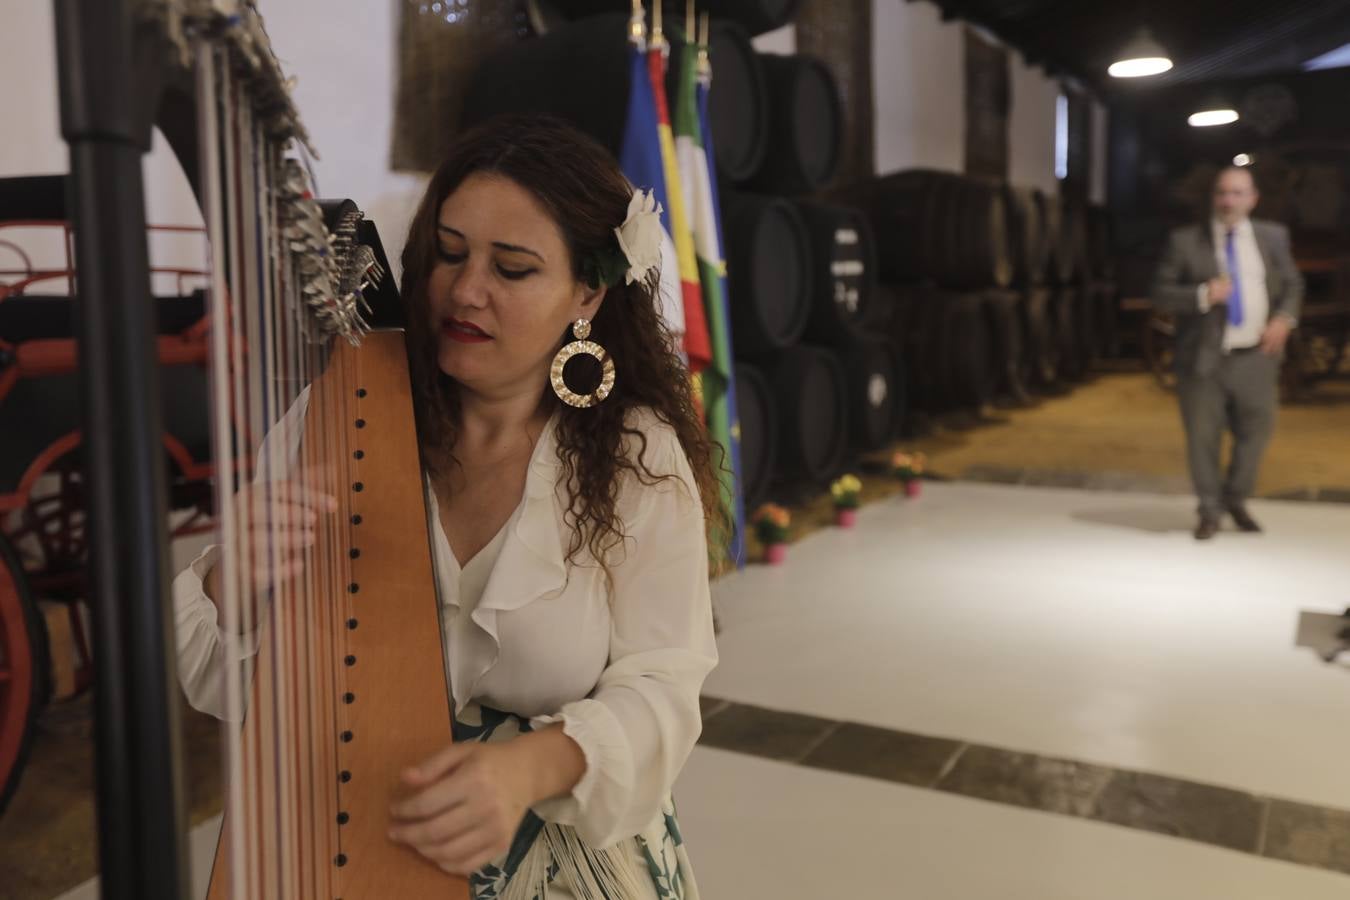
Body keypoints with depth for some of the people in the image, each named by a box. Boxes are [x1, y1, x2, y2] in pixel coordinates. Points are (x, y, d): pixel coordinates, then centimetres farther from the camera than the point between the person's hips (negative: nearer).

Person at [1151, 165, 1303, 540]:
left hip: (1256, 357, 3)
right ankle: (1210, 511, 20)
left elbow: (1292, 284, 16)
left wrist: (1285, 318, -3)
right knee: (1203, 437, 3)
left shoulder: (1273, 236, 8)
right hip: (1204, 358, -3)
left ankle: (1235, 499, 33)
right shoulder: (1185, 241, -2)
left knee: (1257, 429, 9)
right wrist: (1202, 295, -20)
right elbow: (1161, 294, -4)